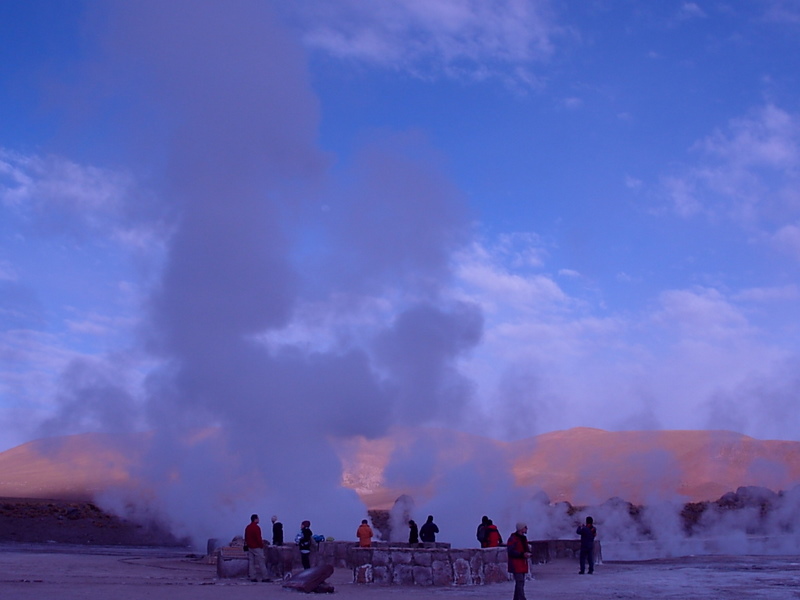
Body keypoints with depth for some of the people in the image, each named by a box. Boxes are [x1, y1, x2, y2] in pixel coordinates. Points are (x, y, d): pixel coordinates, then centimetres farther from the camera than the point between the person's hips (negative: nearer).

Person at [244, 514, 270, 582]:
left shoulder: (247, 527, 11)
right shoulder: (256, 527, -16)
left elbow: (246, 538, 16)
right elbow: (258, 538, -19)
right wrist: (261, 545, -9)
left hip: (250, 547, 8)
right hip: (257, 547, -8)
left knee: (251, 562, 7)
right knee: (261, 562, -4)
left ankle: (252, 577, 5)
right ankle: (264, 577, -4)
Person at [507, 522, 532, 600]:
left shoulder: (523, 538, 16)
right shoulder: (513, 538, -13)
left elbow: (526, 549, 25)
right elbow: (511, 551, -19)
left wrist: (528, 553, 1)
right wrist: (522, 554, -24)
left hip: (523, 564, 9)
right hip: (516, 565, -9)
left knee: (520, 583, 13)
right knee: (520, 582, -14)